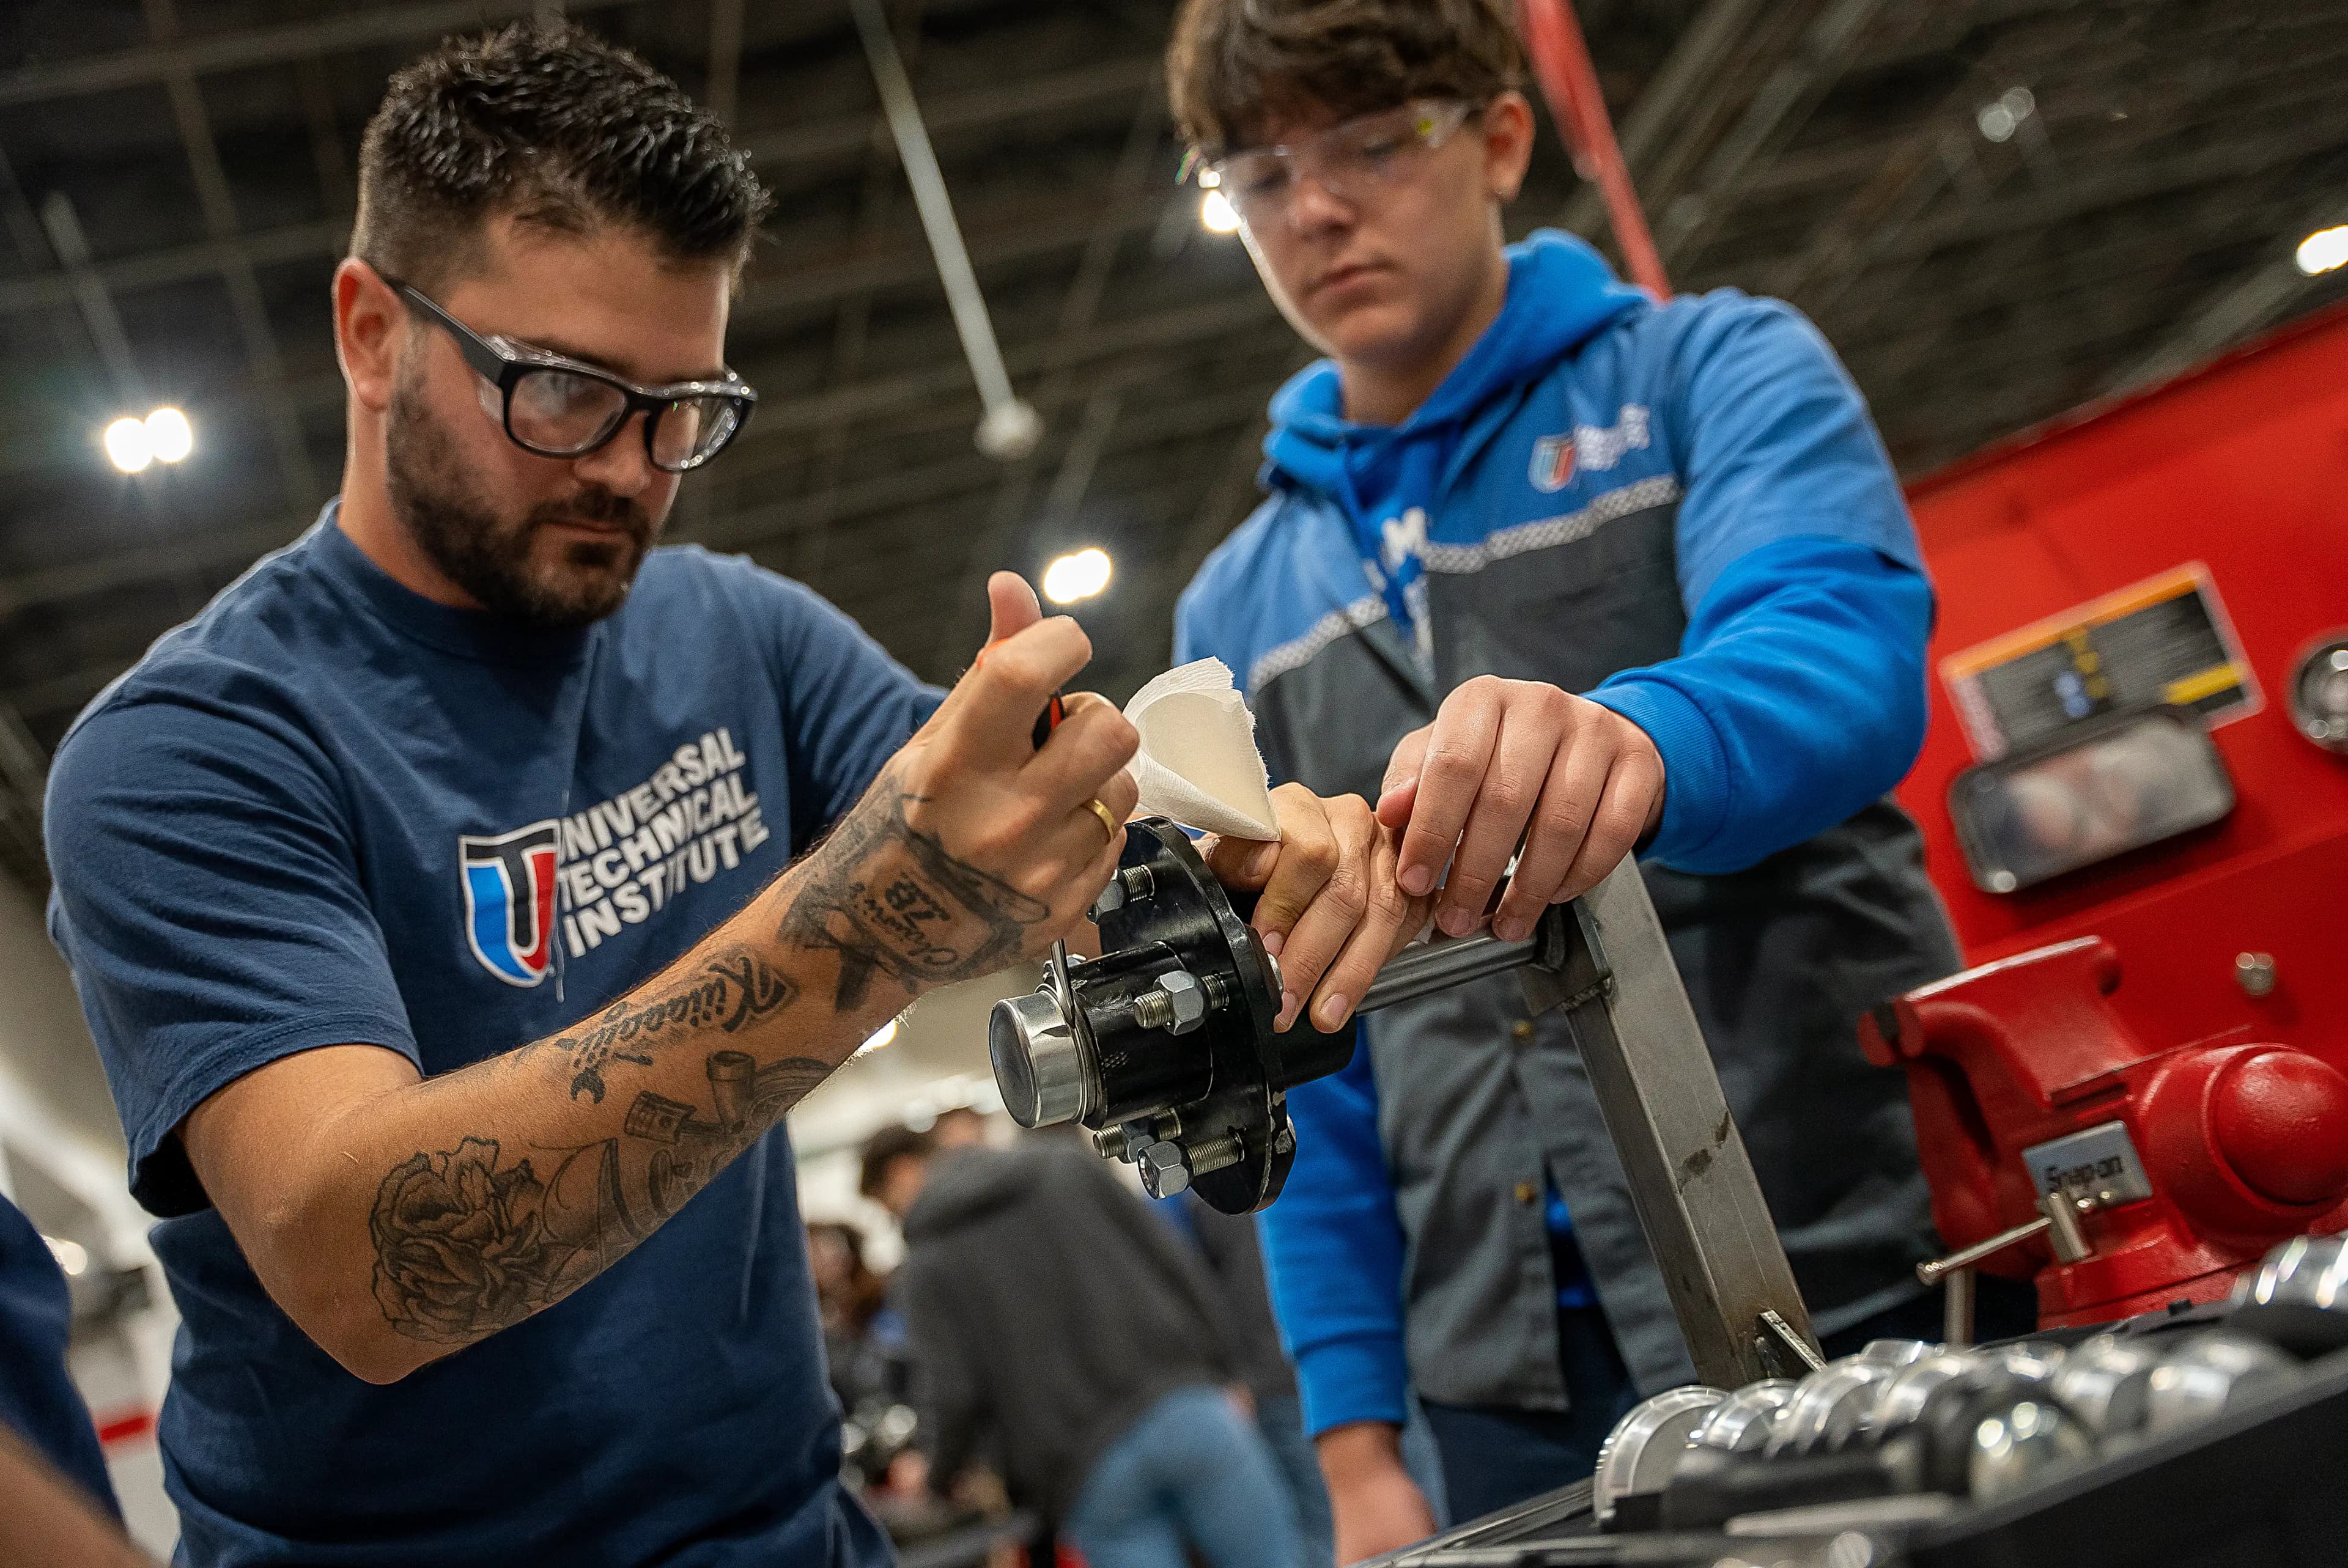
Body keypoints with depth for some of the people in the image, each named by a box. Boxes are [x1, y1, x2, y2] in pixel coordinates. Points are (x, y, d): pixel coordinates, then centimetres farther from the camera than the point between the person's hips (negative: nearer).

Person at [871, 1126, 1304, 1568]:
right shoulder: (1066, 1165, 12)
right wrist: (1222, 1374, 11)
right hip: (1185, 1405, 2)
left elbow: (953, 1397, -3)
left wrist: (939, 1470, 17)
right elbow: (1175, 1263, 8)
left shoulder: (924, 1266, 5)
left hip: (1088, 1479, -2)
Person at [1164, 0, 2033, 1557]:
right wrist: (1354, 1434, 3)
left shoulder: (1718, 372, 1)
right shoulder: (1238, 611, 11)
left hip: (1847, 1280, -3)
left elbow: (1847, 653, -20)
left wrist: (1635, 737, -43)